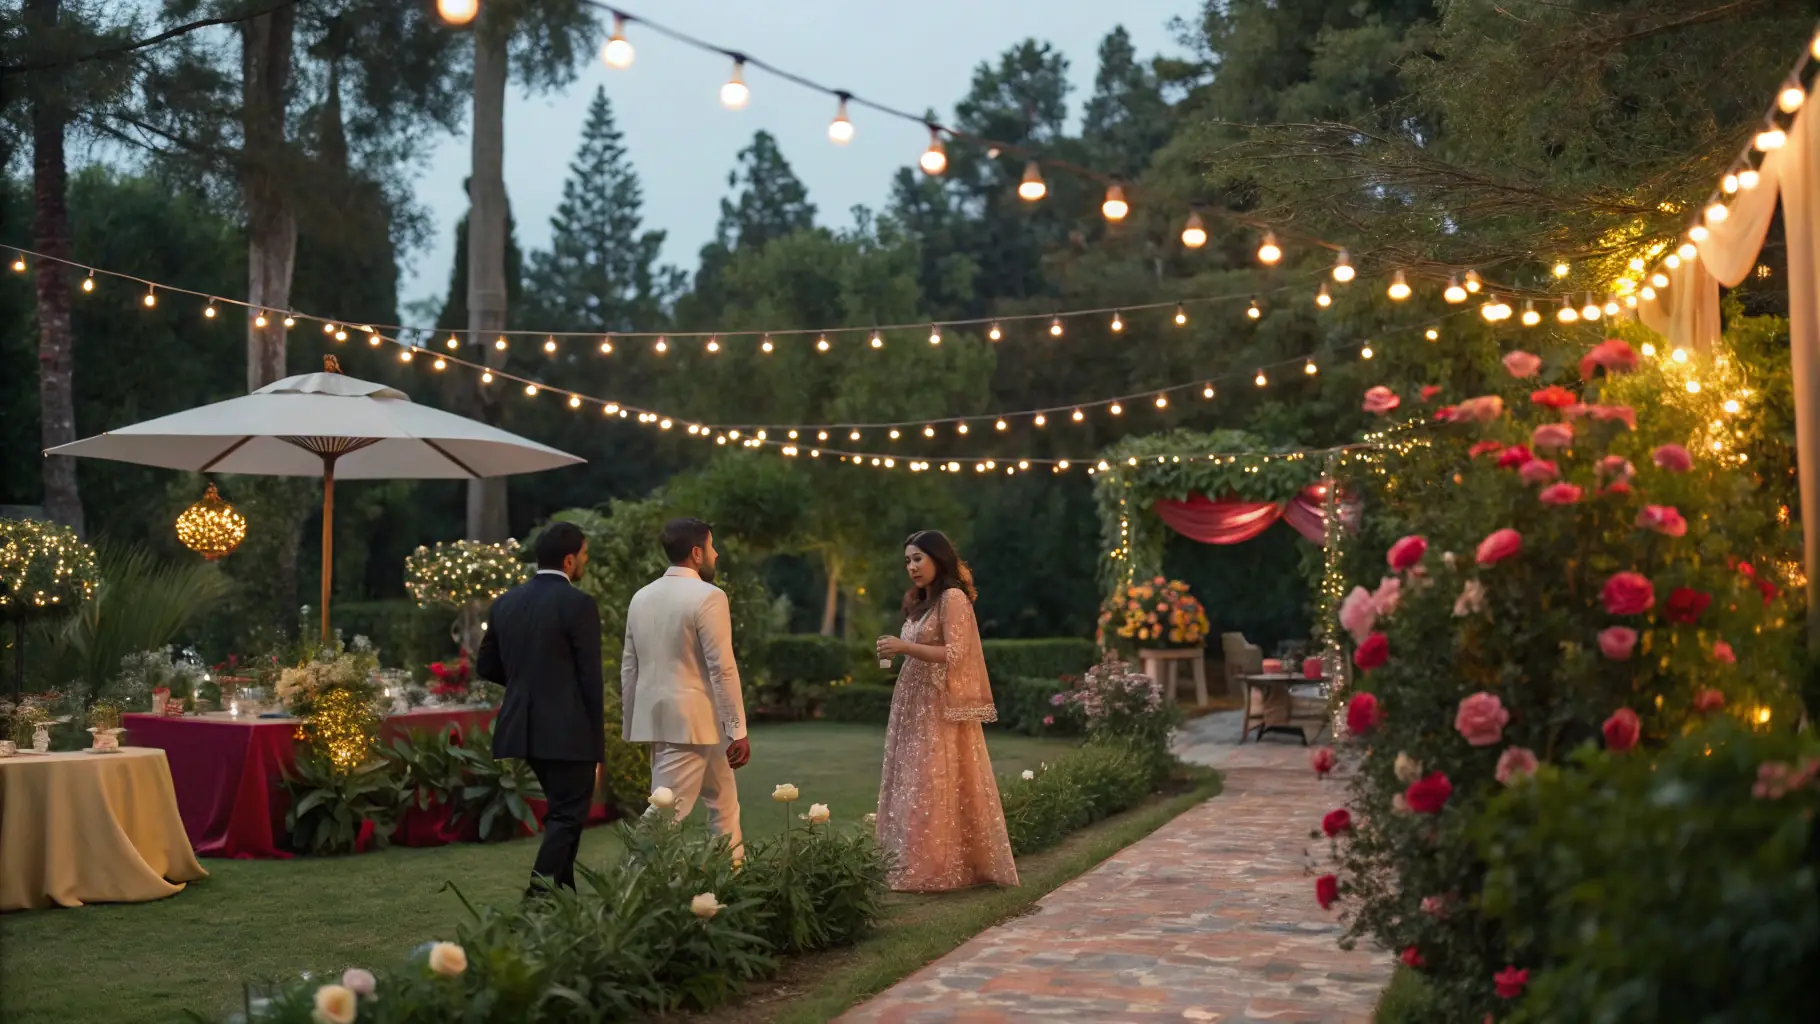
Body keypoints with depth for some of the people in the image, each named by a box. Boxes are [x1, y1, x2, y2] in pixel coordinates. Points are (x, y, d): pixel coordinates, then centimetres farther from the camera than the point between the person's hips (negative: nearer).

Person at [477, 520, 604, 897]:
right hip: (568, 730, -7)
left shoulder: (506, 602, 7)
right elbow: (590, 680, -11)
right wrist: (598, 745, -5)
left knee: (561, 811, 20)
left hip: (523, 726, 7)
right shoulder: (578, 605, -13)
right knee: (568, 816, 1)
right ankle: (539, 895, -8)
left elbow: (486, 665, 12)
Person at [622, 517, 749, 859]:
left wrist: (632, 725, 20)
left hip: (655, 718, 8)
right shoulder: (708, 596, -12)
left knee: (723, 802, 19)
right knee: (666, 814, -3)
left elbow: (629, 669, 13)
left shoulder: (642, 597, 9)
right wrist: (738, 730, -11)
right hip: (692, 721, -8)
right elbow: (722, 669, -15)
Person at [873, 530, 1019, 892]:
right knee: (912, 786, 6)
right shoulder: (921, 602, 18)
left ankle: (932, 871, -5)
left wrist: (905, 647, -17)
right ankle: (916, 866, 9)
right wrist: (899, 650, 4)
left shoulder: (953, 598, -9)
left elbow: (954, 655, -16)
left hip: (941, 708, -9)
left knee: (935, 787, -8)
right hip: (915, 706, 9)